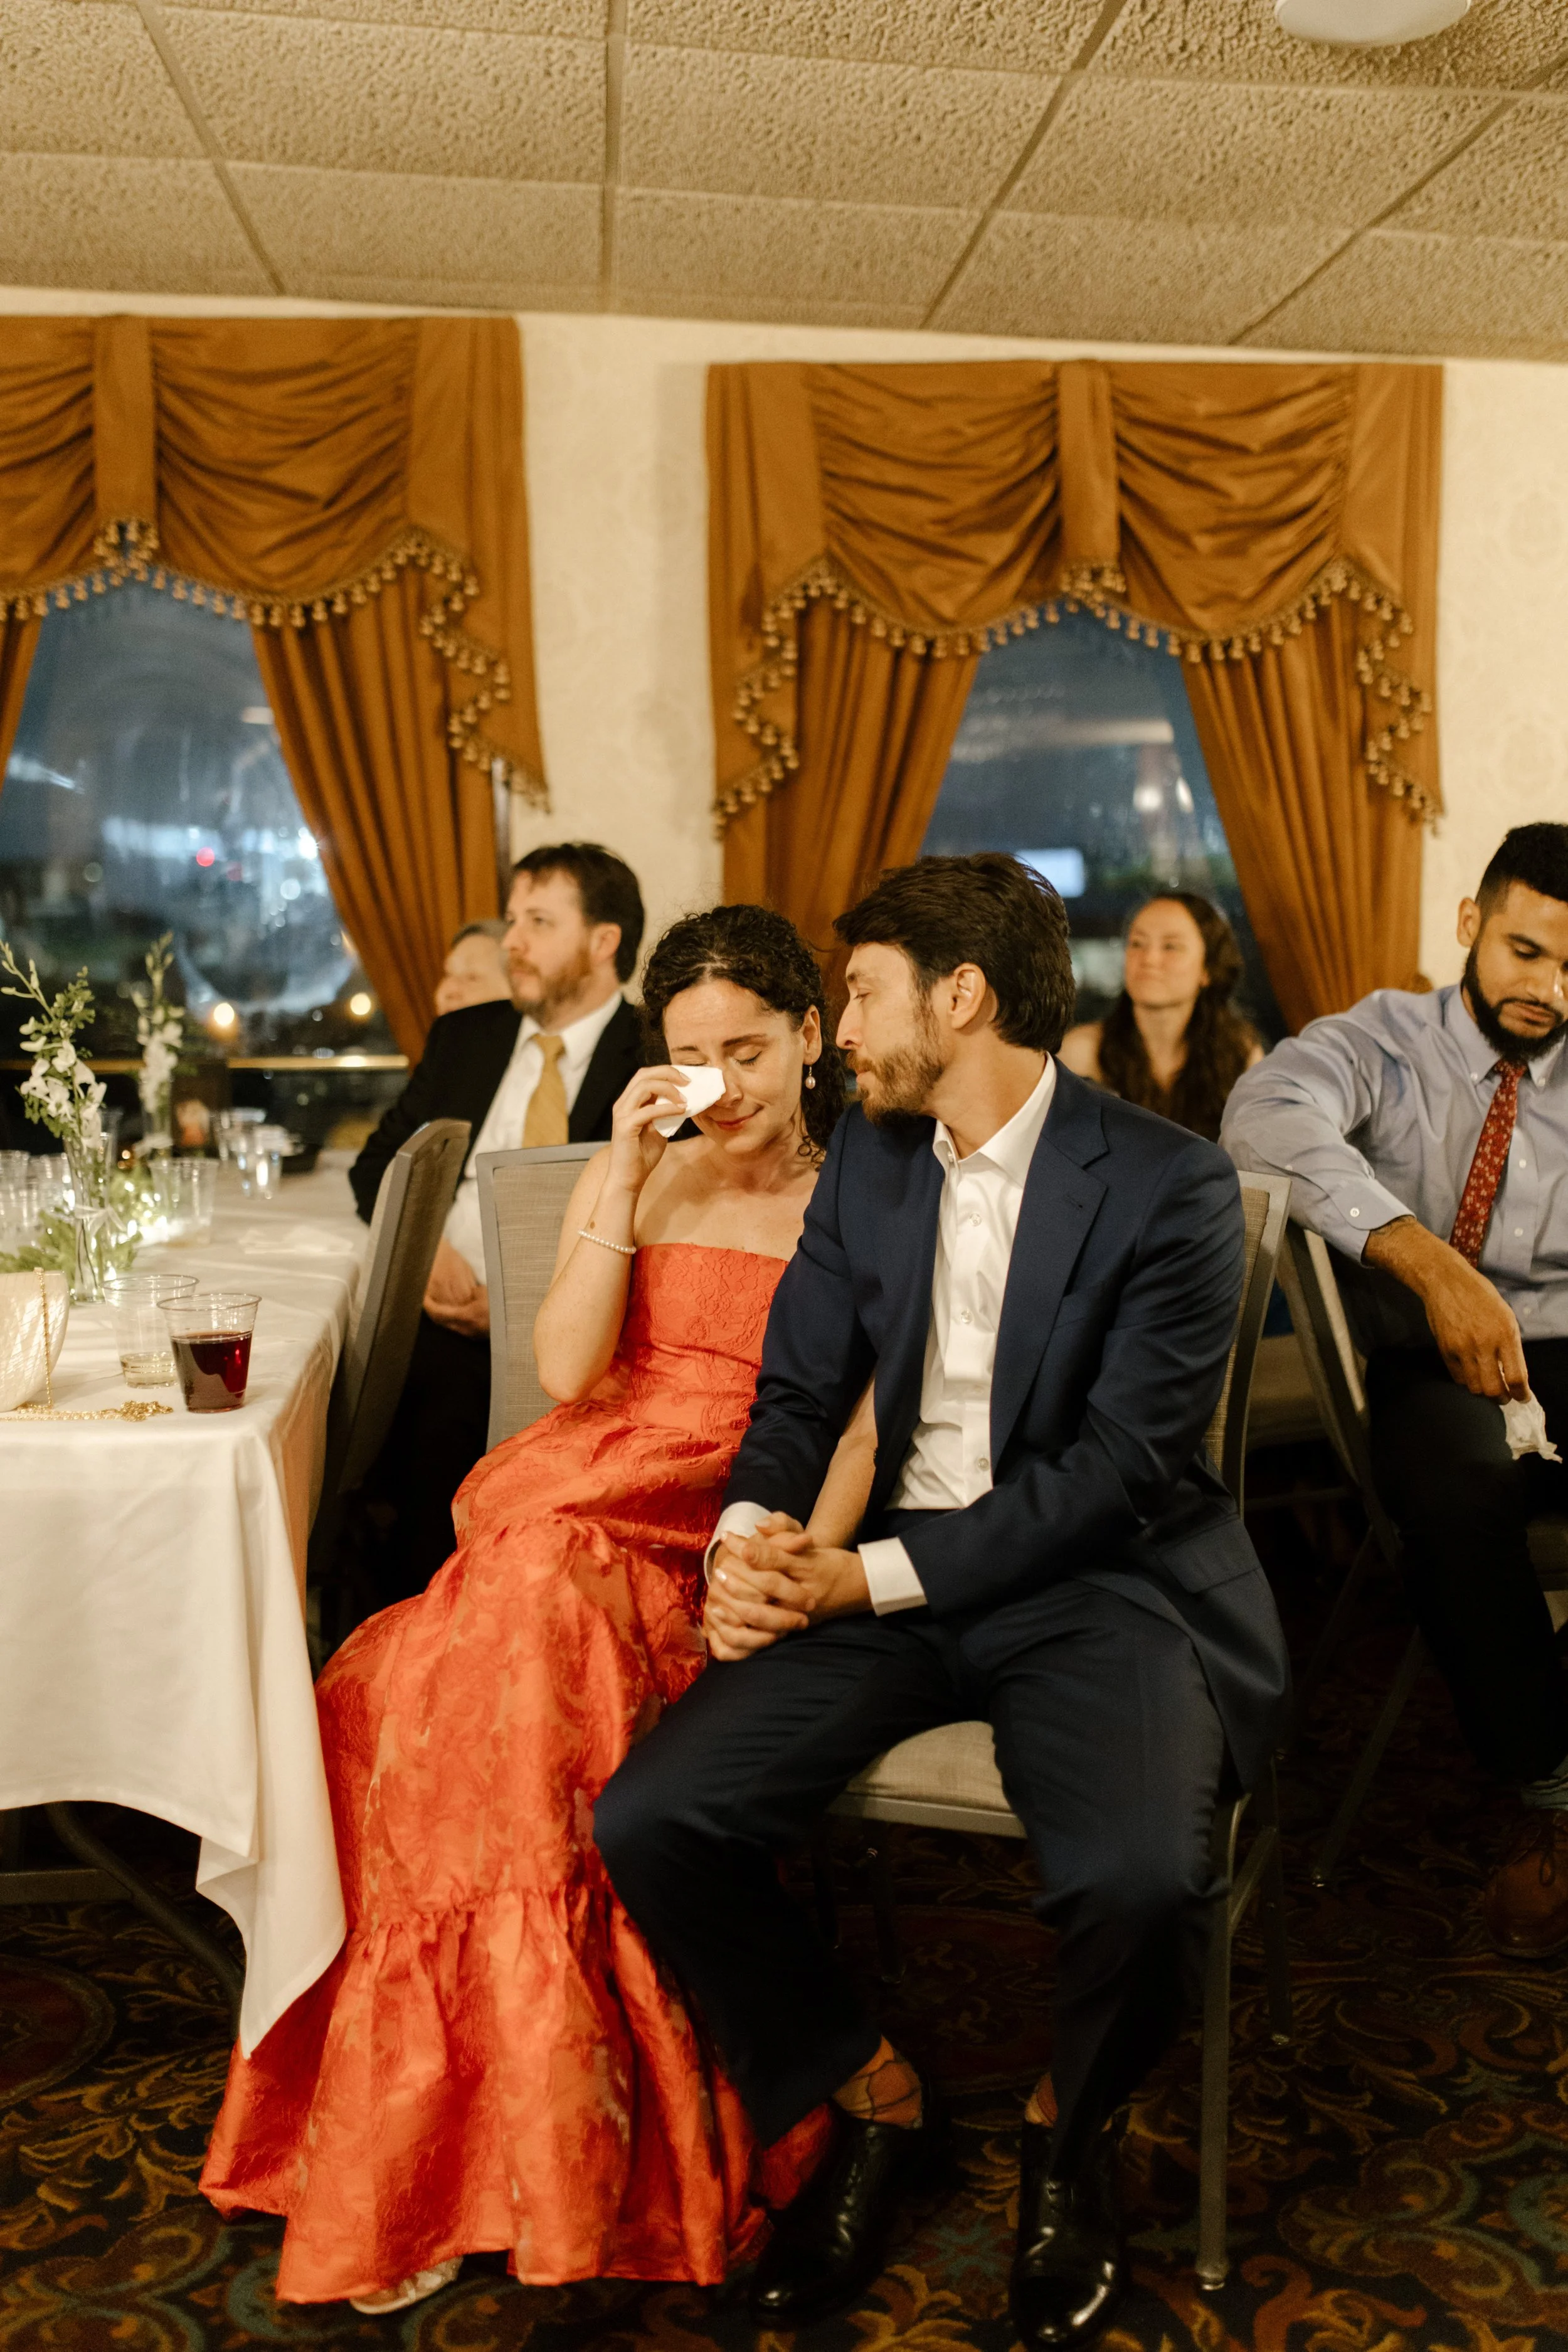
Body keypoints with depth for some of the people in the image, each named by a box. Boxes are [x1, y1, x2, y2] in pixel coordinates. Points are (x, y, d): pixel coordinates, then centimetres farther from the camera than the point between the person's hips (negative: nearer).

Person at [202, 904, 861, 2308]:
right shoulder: (630, 1179, 18)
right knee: (527, 1617, -31)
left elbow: (871, 1424, 0)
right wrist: (629, 1183, -4)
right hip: (591, 1496, 3)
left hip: (742, 1537, -3)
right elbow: (567, 1368, 3)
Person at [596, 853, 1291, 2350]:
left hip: (1100, 1577, -4)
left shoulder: (1169, 1186, -9)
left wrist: (872, 1579, -18)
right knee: (647, 1822, -15)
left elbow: (1122, 1462, -14)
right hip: (896, 1577, 5)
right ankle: (874, 2101, 11)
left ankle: (1064, 2133, 6)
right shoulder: (866, 1159, 9)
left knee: (1136, 1881, -32)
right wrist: (750, 1535, -12)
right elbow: (797, 1388, 10)